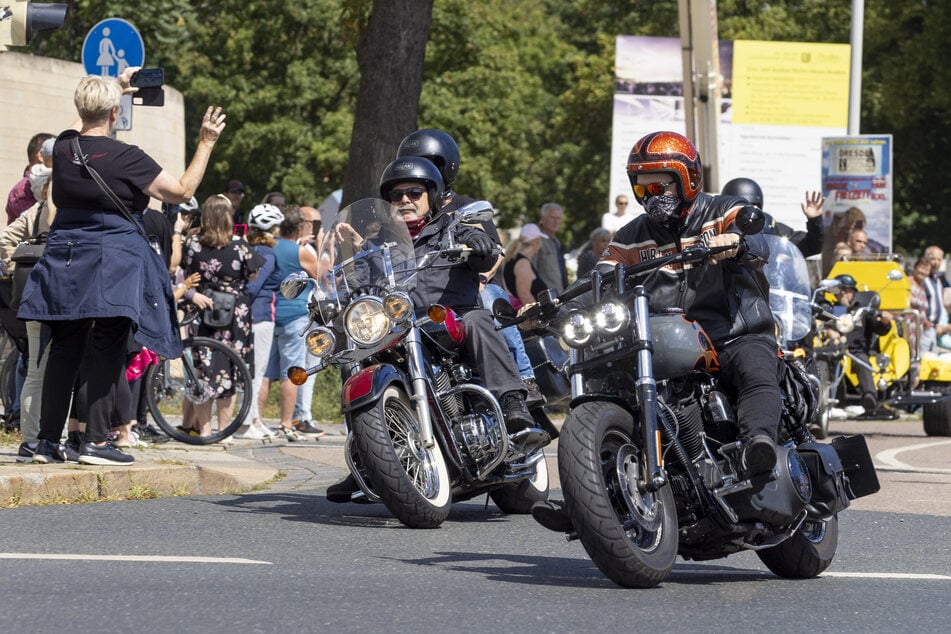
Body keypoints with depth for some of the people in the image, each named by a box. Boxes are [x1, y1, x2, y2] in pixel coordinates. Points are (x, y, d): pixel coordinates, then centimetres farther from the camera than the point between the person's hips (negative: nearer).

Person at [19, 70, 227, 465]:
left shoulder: (64, 147, 3)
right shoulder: (125, 158, -13)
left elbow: (84, 127, 29)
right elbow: (183, 191, -5)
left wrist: (115, 88, 39)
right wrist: (206, 144, 3)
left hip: (65, 260, 5)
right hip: (113, 264, -5)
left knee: (63, 348, 9)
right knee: (107, 351, -2)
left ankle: (48, 441, 9)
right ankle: (95, 441, -5)